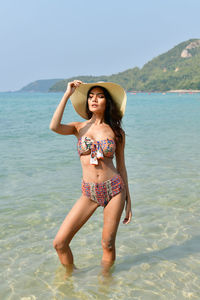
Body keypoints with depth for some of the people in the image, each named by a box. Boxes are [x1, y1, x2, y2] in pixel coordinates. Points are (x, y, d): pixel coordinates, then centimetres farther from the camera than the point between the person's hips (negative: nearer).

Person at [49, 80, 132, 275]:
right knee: (59, 243, -4)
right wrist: (68, 94, -10)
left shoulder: (117, 132, 3)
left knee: (108, 244, 6)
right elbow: (54, 127, -17)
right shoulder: (79, 127, 4)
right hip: (89, 193, 1)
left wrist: (128, 200, 8)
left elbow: (121, 166, 8)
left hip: (114, 189, -1)